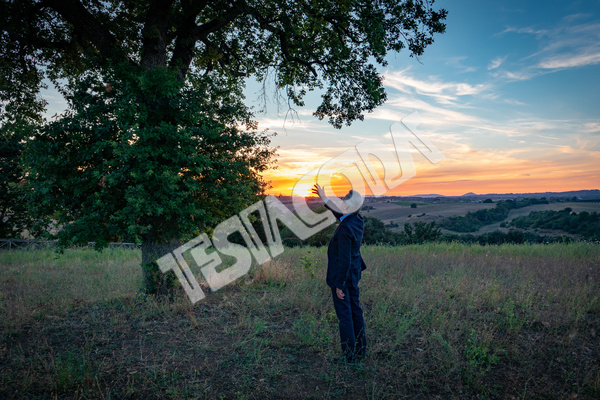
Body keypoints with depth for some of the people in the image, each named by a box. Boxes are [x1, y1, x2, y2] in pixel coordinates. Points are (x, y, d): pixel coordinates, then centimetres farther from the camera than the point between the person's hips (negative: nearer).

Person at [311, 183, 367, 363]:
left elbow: (344, 260, -25)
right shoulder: (357, 221, -1)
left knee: (345, 315, 3)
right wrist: (324, 198, 25)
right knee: (355, 311, 18)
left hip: (342, 276, -9)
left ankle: (349, 355, 14)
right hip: (354, 274, 9)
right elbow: (340, 214, 21)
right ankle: (360, 349, 31)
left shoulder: (345, 229, -27)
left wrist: (339, 284, -17)